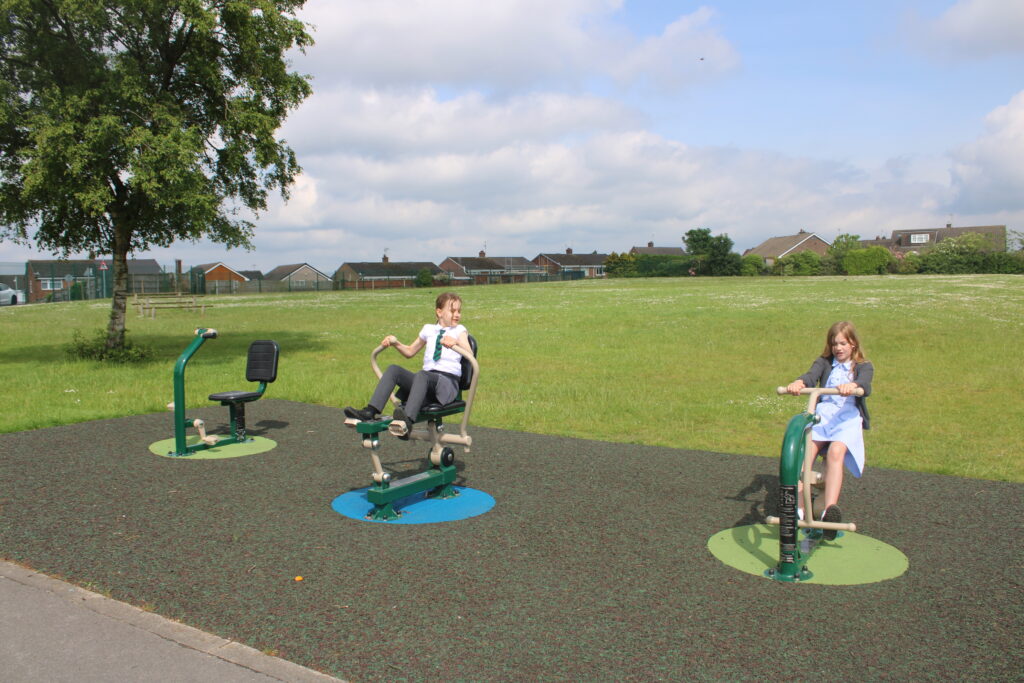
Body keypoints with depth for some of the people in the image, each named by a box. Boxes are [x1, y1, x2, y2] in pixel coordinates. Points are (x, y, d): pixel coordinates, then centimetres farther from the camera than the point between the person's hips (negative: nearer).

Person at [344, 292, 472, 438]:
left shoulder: (459, 330, 10)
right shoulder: (429, 329, 23)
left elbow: (469, 355, -10)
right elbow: (410, 351, 36)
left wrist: (456, 342, -30)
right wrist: (395, 343, 17)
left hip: (448, 382, -5)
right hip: (427, 380, 5)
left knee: (422, 374, -37)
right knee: (393, 369, -17)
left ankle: (407, 420, -57)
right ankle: (370, 411, -27)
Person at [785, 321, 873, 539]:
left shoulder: (863, 367, 14)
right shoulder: (824, 362, 19)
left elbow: (865, 383, -11)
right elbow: (811, 375, -5)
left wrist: (852, 386, -38)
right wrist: (798, 383, -32)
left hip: (849, 417, -2)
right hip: (822, 414, 2)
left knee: (836, 452, -34)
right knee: (805, 452, -29)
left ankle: (829, 511, -44)